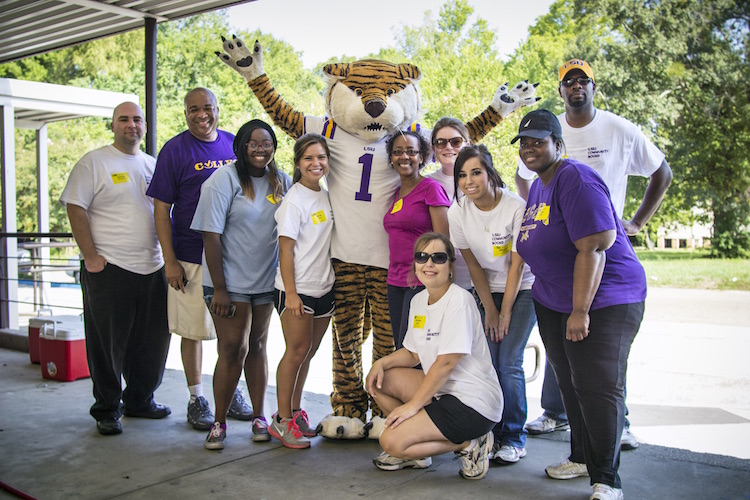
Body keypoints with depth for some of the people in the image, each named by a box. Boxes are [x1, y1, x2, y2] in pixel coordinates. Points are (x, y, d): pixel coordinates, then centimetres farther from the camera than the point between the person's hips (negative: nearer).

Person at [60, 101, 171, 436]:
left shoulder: (154, 165, 15)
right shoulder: (94, 162, -1)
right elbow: (75, 208, -7)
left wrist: (168, 254, 10)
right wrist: (90, 256, -14)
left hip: (152, 269, 5)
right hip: (108, 269, -5)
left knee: (153, 340, 11)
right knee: (108, 343, 2)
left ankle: (140, 400, 27)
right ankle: (106, 410, 15)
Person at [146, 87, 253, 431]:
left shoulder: (235, 145, 8)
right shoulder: (175, 150, -3)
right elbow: (161, 209, -4)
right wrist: (169, 260, -10)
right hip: (192, 257, -4)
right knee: (194, 330, 4)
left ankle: (231, 392, 27)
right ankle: (196, 399, 19)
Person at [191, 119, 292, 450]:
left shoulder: (281, 182, 5)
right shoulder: (224, 180, -9)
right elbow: (211, 236, -13)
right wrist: (219, 288, -16)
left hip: (265, 281, 5)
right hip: (229, 282, -4)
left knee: (257, 346, 12)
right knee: (234, 349, -6)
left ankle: (259, 416, 22)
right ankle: (219, 422, 8)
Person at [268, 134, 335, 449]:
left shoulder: (326, 196, 11)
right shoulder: (294, 200, -11)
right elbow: (286, 249, -14)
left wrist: (333, 283, 14)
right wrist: (290, 292, -18)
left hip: (324, 287, 7)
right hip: (297, 290, -7)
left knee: (309, 351, 12)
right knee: (297, 350, -3)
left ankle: (295, 411, 25)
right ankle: (282, 420, 8)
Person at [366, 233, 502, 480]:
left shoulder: (459, 300, -18)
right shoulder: (419, 300, 8)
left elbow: (446, 363, -21)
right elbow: (413, 353, 14)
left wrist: (413, 404, -17)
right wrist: (382, 362, -4)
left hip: (473, 403, -9)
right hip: (442, 390, 9)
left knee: (391, 441, -16)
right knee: (379, 380, 0)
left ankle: (467, 444, -2)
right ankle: (416, 449, 8)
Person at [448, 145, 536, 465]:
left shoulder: (515, 207, -21)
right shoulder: (458, 213, -10)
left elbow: (517, 264, -15)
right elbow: (472, 264, -3)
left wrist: (505, 312, -11)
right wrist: (489, 309, -3)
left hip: (522, 290, -3)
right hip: (486, 291, 3)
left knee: (509, 362, -11)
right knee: (488, 361, -6)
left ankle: (514, 439, 2)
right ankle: (493, 433, 8)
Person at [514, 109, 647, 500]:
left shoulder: (576, 180, -17)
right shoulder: (538, 186, 12)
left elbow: (593, 248, -24)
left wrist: (581, 310, -26)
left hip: (603, 301, -9)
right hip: (553, 302, 9)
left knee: (598, 386, -7)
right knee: (569, 383, 14)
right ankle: (582, 457, 30)